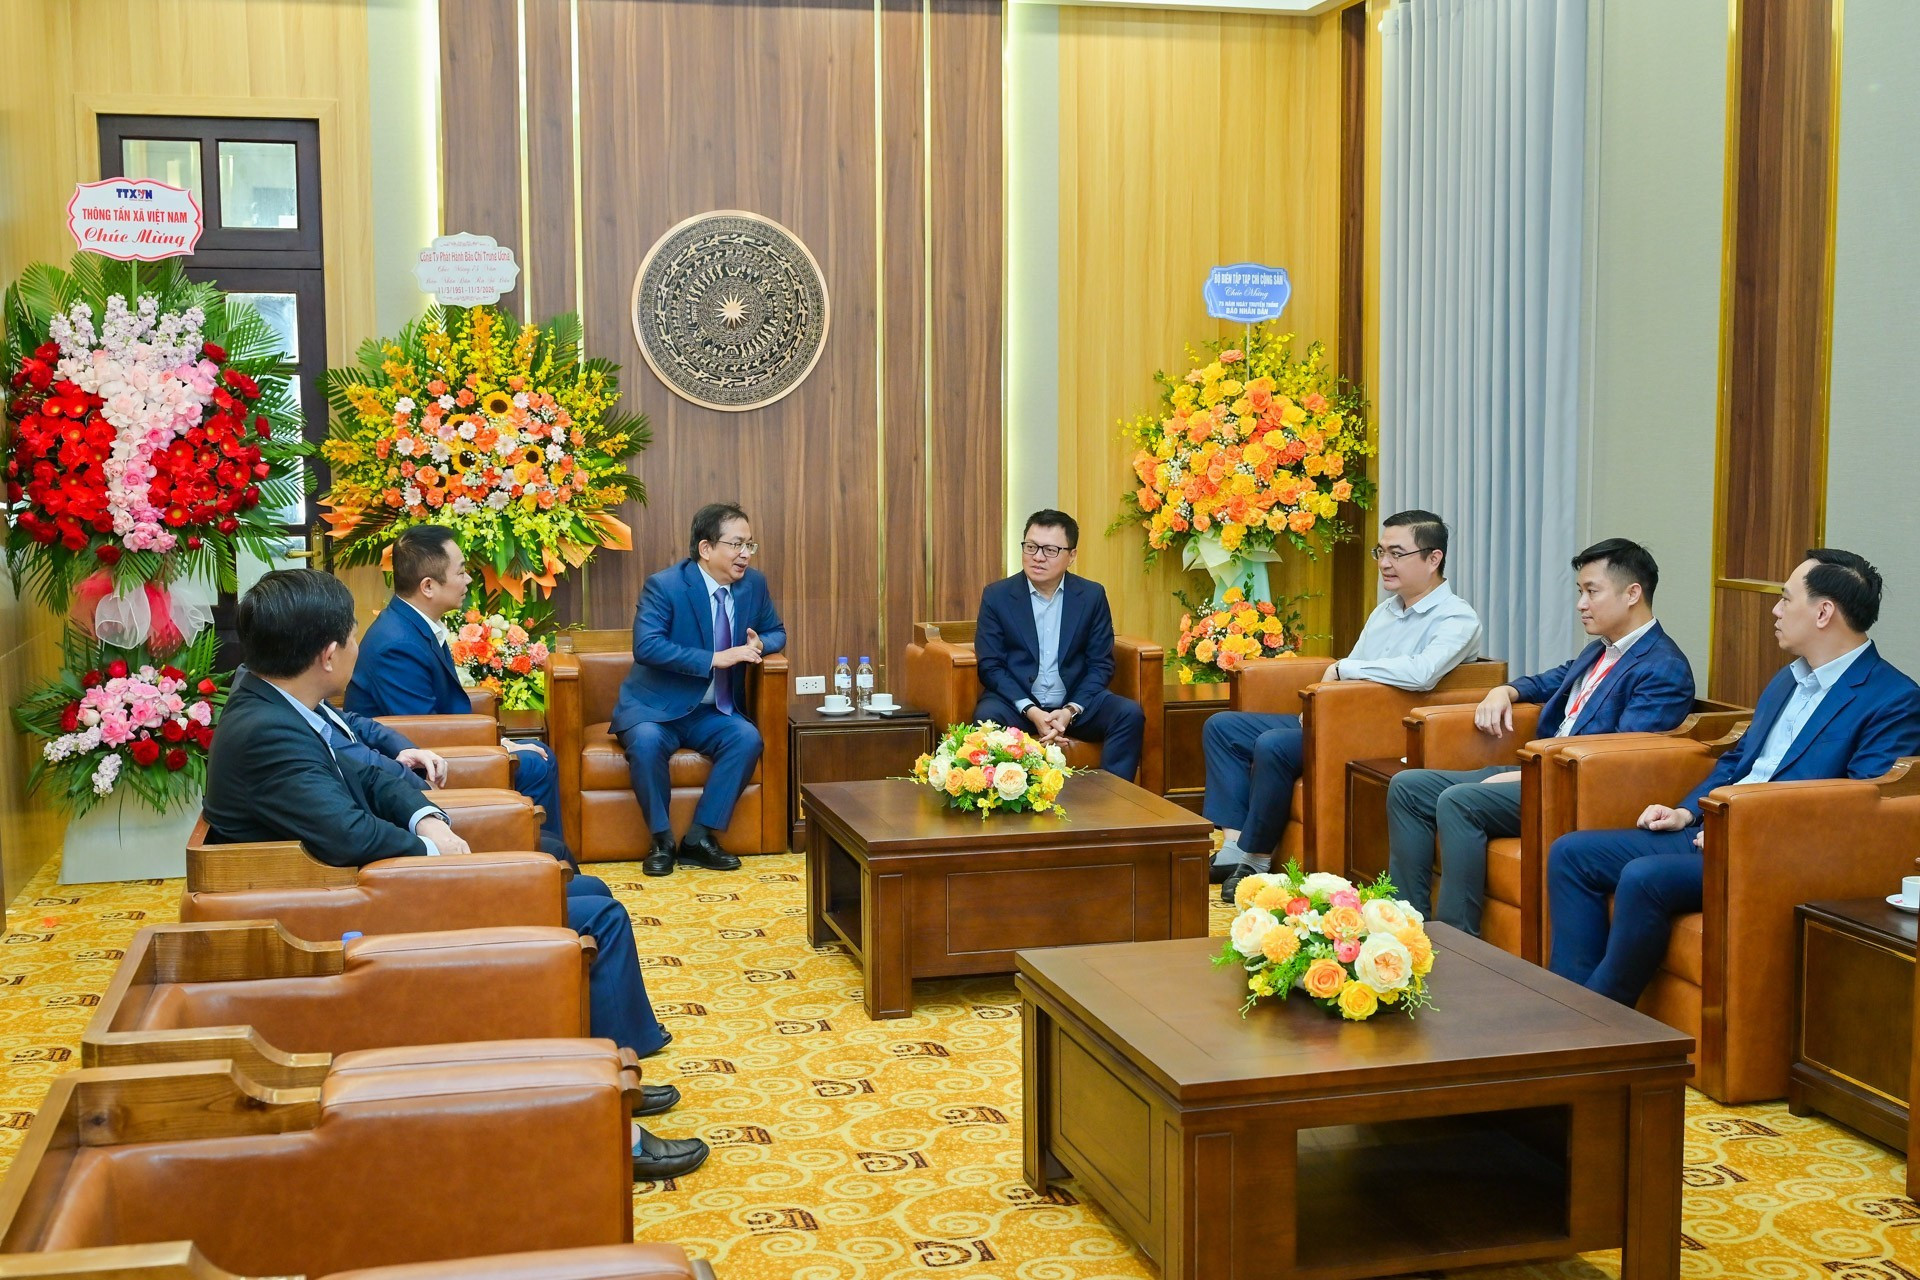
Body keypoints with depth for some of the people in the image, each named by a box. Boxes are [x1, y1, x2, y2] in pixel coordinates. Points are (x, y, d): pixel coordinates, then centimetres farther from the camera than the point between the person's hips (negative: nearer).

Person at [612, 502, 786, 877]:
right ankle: (661, 840, -16)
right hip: (654, 708, -4)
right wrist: (715, 659, -32)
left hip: (713, 713, 4)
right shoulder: (664, 586, -15)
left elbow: (776, 631, 15)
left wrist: (760, 644, -11)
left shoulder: (754, 583, 1)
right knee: (646, 741, -35)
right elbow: (646, 646, -27)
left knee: (747, 738, -25)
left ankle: (699, 838, -15)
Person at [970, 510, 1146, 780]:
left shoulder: (1092, 596, 3)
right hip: (1017, 702, -2)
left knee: (1130, 714, -22)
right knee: (987, 716, -33)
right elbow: (989, 666, -5)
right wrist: (1031, 712, -19)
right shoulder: (996, 596, -2)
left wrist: (1070, 711, -15)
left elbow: (1101, 664, 2)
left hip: (1075, 702, 2)